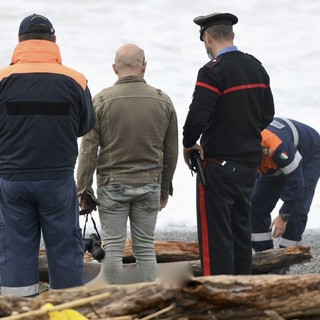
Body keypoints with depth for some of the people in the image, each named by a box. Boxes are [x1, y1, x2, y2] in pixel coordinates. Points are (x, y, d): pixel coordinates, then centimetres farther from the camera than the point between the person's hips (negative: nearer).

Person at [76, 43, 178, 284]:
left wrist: (84, 190, 1)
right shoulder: (163, 101, 2)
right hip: (150, 184, 2)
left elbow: (89, 149, -6)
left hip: (112, 185, -2)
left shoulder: (102, 100, -6)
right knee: (145, 249, 8)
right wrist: (165, 188, 20)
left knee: (113, 250, 1)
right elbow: (171, 151, 9)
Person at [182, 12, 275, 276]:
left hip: (219, 165, -8)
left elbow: (197, 117, -22)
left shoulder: (213, 72, -16)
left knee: (215, 235, -3)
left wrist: (188, 146, -6)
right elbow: (268, 114, 15)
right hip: (250, 162, 8)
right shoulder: (257, 67, 9)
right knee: (241, 230, 16)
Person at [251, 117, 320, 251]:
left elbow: (295, 182, -36)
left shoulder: (278, 146, -47)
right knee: (257, 204, -4)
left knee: (296, 210, -19)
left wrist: (283, 216, -29)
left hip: (309, 156, -6)